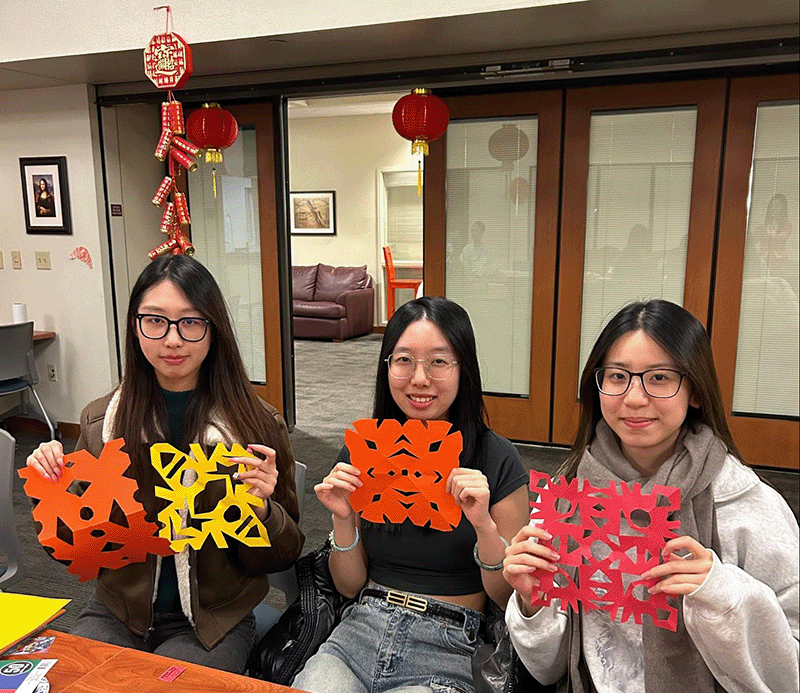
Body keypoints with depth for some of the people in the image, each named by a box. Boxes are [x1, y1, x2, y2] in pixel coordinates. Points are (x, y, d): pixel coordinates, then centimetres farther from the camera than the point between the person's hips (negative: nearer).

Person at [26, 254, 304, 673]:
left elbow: (278, 559, -3)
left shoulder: (256, 426, -10)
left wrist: (260, 510, -23)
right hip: (117, 613, 2)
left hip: (212, 623, -2)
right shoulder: (100, 421, -3)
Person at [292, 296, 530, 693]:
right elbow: (350, 586, 7)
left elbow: (513, 597, -4)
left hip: (447, 647, -1)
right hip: (362, 630, 2)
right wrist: (343, 519, -11)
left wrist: (484, 525, -21)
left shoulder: (497, 460, -9)